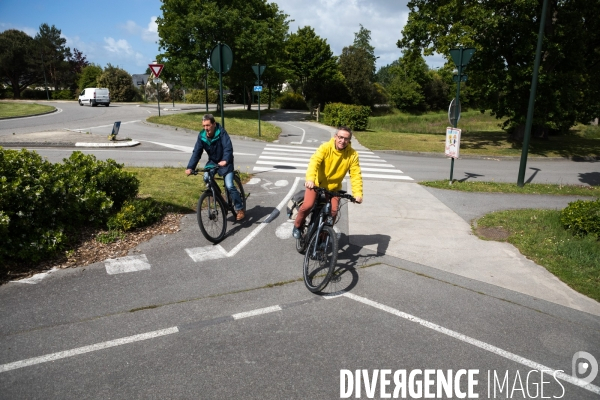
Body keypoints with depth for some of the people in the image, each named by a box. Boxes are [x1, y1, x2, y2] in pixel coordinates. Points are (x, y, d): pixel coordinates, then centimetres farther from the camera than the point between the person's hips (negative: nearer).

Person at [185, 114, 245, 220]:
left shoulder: (221, 132, -24)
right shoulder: (202, 135, -11)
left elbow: (228, 147, -34)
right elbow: (196, 152, -13)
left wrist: (225, 160, -53)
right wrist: (190, 167, -25)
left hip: (225, 162, -5)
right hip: (212, 161, 5)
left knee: (229, 186, -15)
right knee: (206, 178, -20)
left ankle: (239, 209, 2)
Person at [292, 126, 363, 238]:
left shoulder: (352, 154, -12)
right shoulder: (325, 147, -20)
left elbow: (356, 175, -15)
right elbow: (314, 161, -34)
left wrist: (358, 194, -28)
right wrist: (310, 179, -52)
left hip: (334, 188, 3)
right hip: (316, 184, -2)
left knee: (333, 211, -11)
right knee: (307, 205, -19)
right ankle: (298, 226, 11)